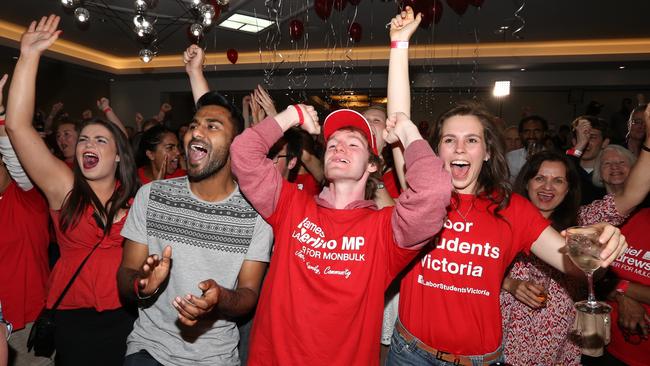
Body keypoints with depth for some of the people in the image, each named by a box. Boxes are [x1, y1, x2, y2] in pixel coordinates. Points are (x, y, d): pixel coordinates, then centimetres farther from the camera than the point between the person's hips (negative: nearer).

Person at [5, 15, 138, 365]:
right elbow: (17, 126, -12)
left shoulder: (134, 195, -1)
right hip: (73, 318, 0)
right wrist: (30, 56, -15)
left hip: (126, 316, 1)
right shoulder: (64, 187, -4)